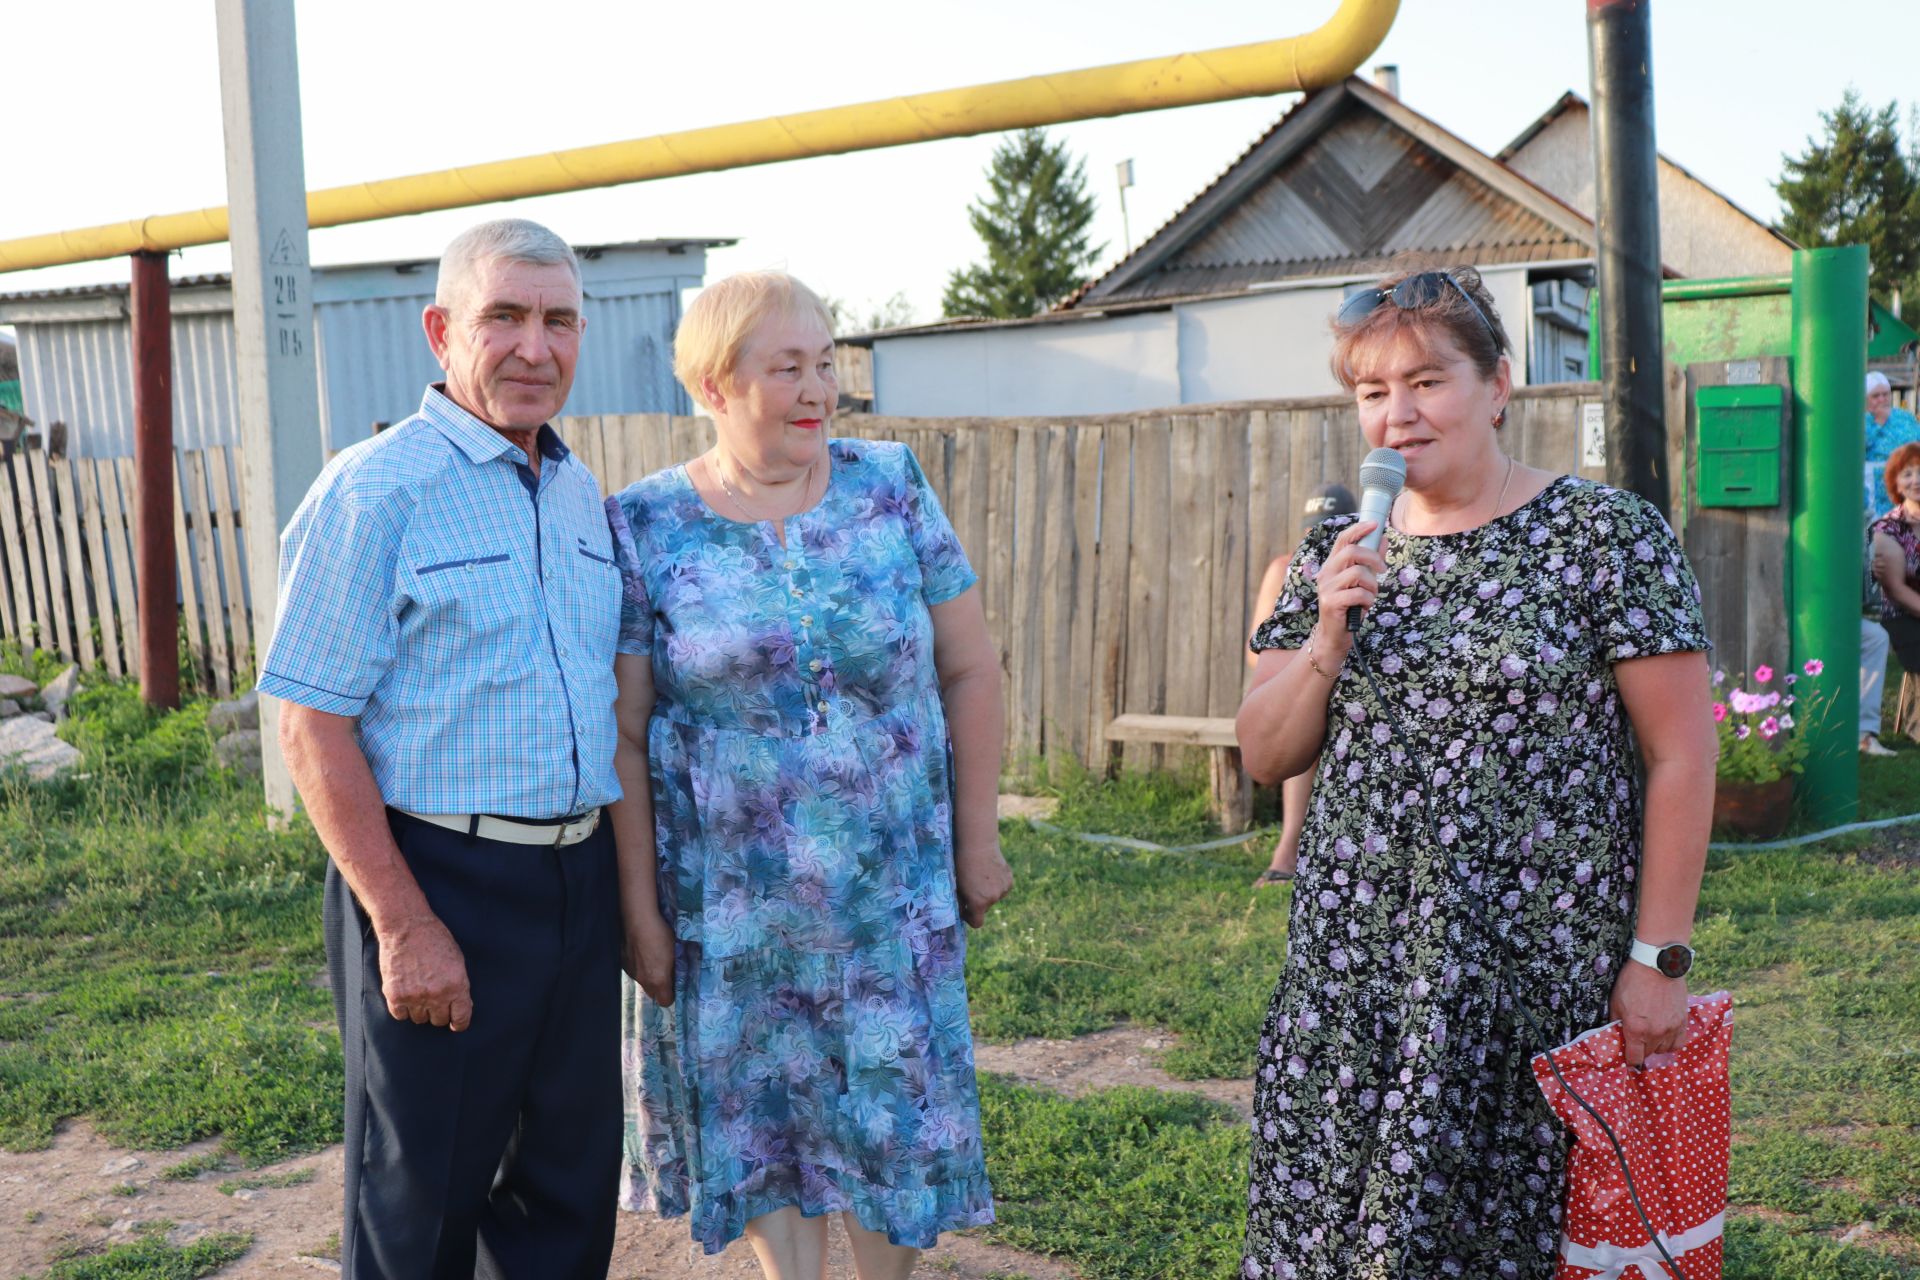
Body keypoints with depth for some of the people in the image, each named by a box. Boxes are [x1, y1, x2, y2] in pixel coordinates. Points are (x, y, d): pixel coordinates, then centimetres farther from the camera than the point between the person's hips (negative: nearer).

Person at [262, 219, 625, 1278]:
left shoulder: (579, 491, 11)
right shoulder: (375, 493, -11)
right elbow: (313, 729, -14)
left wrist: (620, 874, 14)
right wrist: (405, 925, -18)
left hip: (581, 880, 7)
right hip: (439, 881, -6)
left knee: (570, 1186, 16)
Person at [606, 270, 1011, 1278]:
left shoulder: (891, 488, -2)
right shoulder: (645, 526, -6)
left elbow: (970, 671, 3)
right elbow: (623, 734, -6)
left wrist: (975, 839, 2)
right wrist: (639, 910, -6)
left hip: (892, 889, 1)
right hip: (726, 899, -1)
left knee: (893, 1111, 10)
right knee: (755, 1115, 13)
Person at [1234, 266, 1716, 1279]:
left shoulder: (1607, 535, -5)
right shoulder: (1335, 556, 8)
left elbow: (1681, 756, -6)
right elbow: (1264, 756, 7)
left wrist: (1659, 957, -9)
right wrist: (1328, 636, -9)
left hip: (1543, 969, -4)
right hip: (1353, 968, 4)